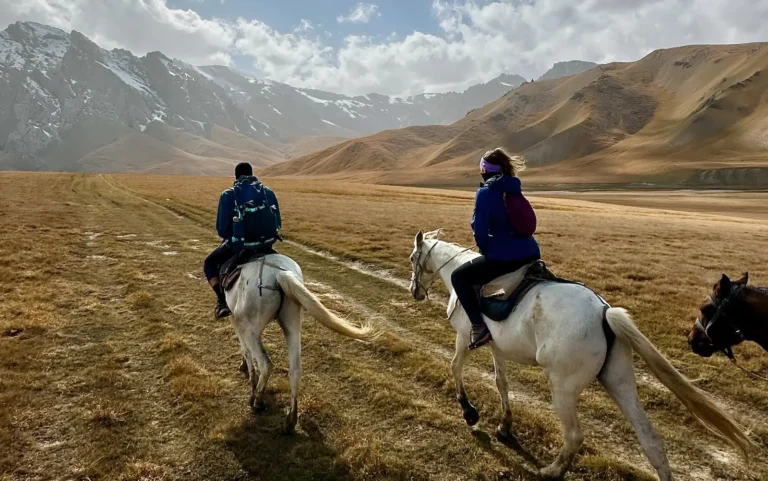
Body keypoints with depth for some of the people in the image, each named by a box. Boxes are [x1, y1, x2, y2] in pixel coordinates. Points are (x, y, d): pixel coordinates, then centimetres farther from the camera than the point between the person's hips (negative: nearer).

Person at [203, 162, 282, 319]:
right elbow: (277, 222, 7)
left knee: (210, 263, 23)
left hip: (238, 244, -2)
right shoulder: (268, 192, 7)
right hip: (266, 243, 3)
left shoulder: (228, 195, -1)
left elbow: (221, 227, -3)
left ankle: (222, 301, 8)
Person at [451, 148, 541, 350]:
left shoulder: (485, 193, -9)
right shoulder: (515, 189, 14)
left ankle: (479, 327, -2)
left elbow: (479, 230, -12)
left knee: (459, 277, 7)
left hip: (504, 257, -8)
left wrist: (486, 251, 7)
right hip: (531, 254, 8)